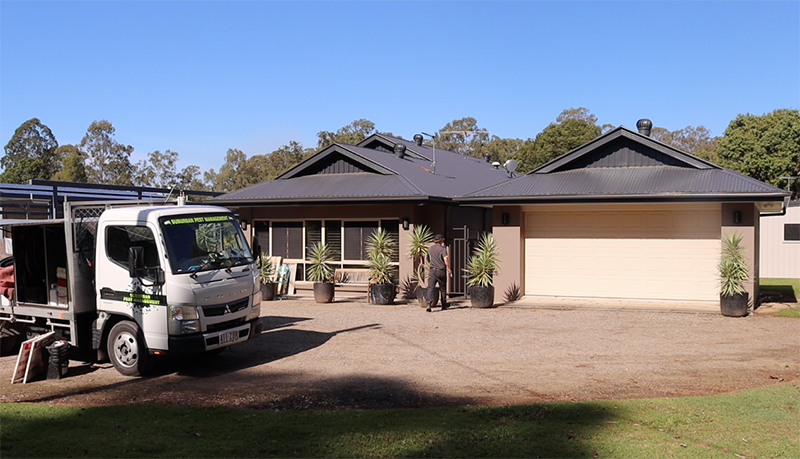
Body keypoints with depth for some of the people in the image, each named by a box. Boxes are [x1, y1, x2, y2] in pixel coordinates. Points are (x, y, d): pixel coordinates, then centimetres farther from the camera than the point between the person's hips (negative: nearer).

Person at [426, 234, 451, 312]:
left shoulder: (430, 249, 10)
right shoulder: (442, 248, -5)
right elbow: (446, 259, -18)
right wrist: (449, 268, -9)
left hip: (432, 270, 2)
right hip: (441, 271, -2)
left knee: (431, 287, -8)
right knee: (443, 288, 14)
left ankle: (429, 304, -28)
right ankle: (444, 305, 25)